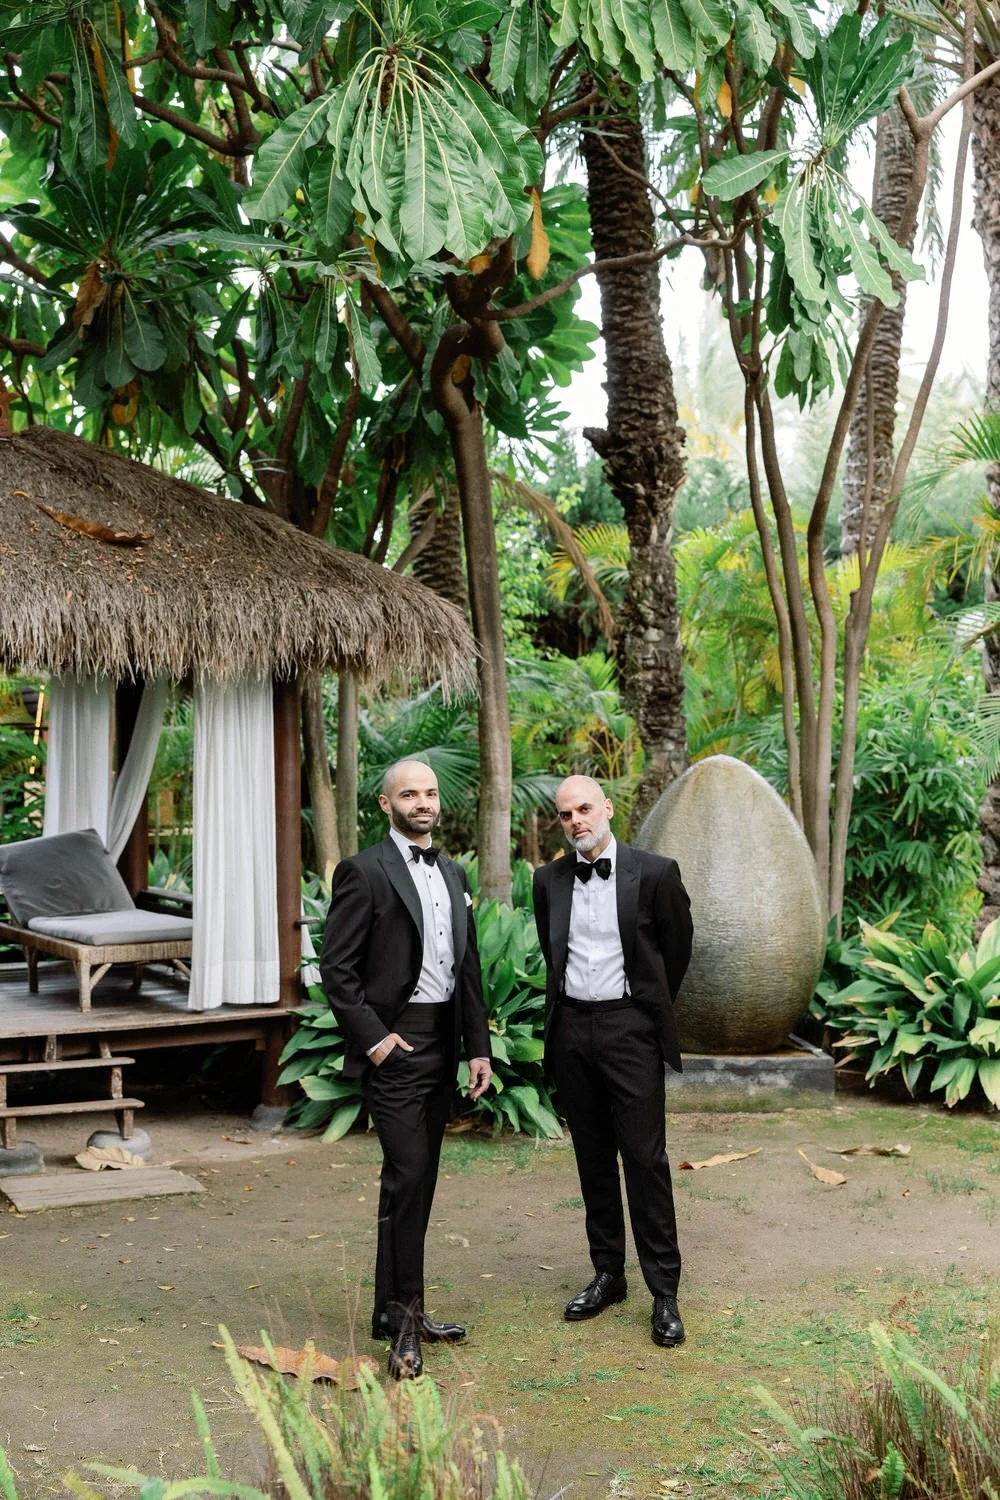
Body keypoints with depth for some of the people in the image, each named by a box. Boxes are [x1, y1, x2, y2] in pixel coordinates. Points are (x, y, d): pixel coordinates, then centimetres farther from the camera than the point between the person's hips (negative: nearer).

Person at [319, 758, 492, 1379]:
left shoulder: (454, 874, 14)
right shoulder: (364, 871, -7)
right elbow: (337, 969, -10)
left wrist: (479, 1045, 11)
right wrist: (372, 1037, -15)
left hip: (444, 1043, 7)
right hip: (395, 1045, -7)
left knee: (418, 1181, 12)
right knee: (407, 1177, -10)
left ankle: (396, 1312, 22)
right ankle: (406, 1316, 1)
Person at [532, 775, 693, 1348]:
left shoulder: (654, 872, -5)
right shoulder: (549, 880, 6)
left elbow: (678, 949, 7)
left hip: (628, 1027, -4)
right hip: (571, 1027, 4)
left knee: (645, 1159, -5)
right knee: (593, 1159, 12)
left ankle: (664, 1292, 4)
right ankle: (608, 1273, 24)